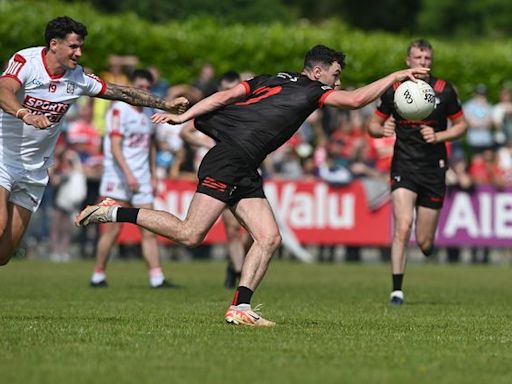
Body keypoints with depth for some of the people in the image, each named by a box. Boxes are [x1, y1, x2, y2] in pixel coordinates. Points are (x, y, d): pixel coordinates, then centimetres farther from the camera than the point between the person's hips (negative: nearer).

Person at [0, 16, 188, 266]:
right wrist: (26, 114, -53)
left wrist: (165, 105, 3)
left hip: (34, 169, 5)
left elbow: (123, 93, 8)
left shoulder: (78, 78, -1)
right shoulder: (26, 61, -15)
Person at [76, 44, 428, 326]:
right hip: (228, 159, -10)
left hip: (244, 172, 10)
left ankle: (240, 307, -2)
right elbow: (356, 99, -6)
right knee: (190, 234, -13)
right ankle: (115, 213, -5)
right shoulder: (310, 90, -1)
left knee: (269, 239, 2)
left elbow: (225, 96, 7)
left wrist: (184, 116, -2)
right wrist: (395, 76, 2)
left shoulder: (268, 81, 19)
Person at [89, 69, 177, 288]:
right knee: (114, 228, -6)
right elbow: (115, 146, -15)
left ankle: (157, 278, -5)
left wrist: (153, 175, 18)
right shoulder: (119, 110, -8)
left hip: (141, 179, 6)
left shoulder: (149, 112, 15)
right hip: (118, 178, -6)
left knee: (149, 229, -1)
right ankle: (98, 276, 5)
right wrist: (128, 174, -24)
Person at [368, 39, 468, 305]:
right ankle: (397, 290, -13)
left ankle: (428, 244, 42)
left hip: (434, 170, 1)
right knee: (403, 228, -20)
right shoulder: (394, 90, -1)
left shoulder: (444, 90, -2)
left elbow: (461, 125, 8)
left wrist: (438, 136, -10)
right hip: (404, 167, -1)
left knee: (424, 242, 3)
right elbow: (373, 125, 8)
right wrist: (382, 130, -15)